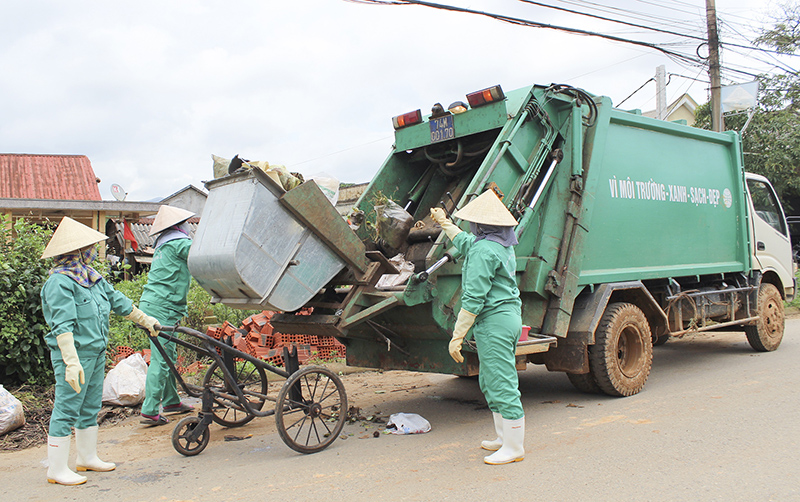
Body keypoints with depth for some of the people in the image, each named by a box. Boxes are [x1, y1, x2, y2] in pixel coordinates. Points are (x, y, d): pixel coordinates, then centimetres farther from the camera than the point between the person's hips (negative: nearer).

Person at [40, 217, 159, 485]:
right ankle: (57, 469, 8)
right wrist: (72, 362, -28)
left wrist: (146, 321, 31)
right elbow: (63, 325, -22)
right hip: (75, 354, -9)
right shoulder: (60, 282, -16)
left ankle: (87, 457, 31)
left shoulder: (91, 277, 11)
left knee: (91, 407, 17)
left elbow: (118, 301, 22)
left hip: (96, 352, 9)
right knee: (66, 409, -2)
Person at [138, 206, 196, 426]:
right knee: (160, 360, -9)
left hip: (152, 305, 10)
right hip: (163, 308, -10)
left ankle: (171, 402, 27)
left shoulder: (164, 246, 21)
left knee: (168, 357, 17)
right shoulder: (179, 244, -9)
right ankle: (150, 411, -7)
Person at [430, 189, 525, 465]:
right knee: (490, 382, 20)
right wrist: (445, 223, 46)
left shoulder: (483, 251, -18)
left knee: (502, 384, -3)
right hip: (510, 316, 11)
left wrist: (457, 336, -19)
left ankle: (513, 448, 6)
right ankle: (505, 437, 30)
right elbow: (466, 243, 34)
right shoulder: (504, 245, 13)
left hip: (494, 322, -11)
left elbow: (474, 299, -22)